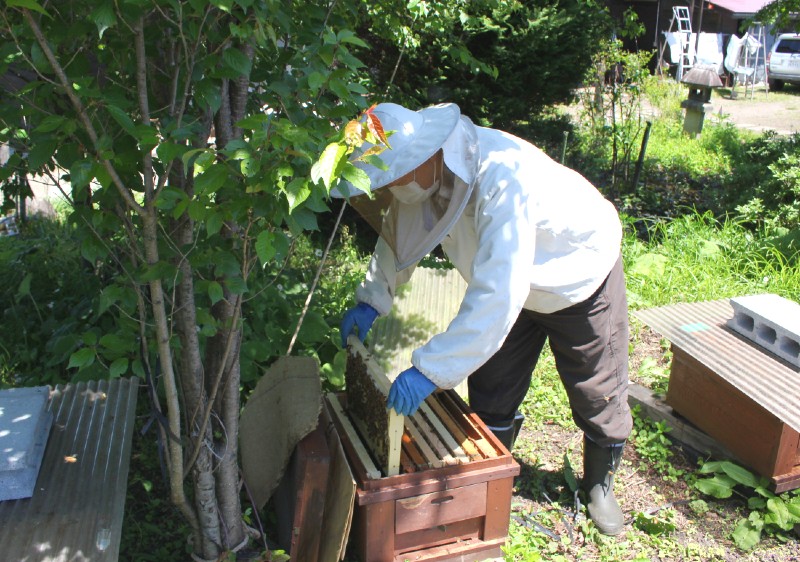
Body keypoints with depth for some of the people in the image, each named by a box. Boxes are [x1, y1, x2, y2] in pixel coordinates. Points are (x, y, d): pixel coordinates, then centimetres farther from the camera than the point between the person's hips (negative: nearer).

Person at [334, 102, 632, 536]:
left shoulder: (504, 181, -43)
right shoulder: (427, 172, -20)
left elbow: (497, 294, -49)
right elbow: (398, 232, 0)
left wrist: (430, 370, -48)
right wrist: (371, 300, -10)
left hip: (581, 280, -6)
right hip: (505, 278, 6)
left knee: (597, 395, 11)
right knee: (491, 393, 9)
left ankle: (599, 486, 36)